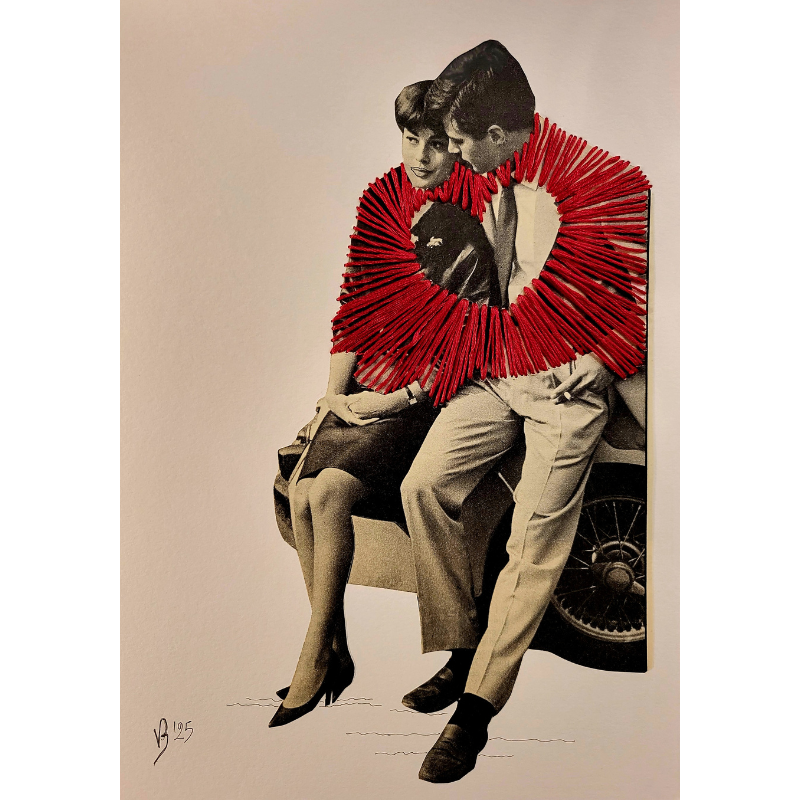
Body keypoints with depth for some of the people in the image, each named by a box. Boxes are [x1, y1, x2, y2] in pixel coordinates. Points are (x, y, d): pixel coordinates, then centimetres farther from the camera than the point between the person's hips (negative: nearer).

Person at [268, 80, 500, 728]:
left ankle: (316, 658, -5)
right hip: (364, 390, 6)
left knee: (328, 492, -24)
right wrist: (337, 390, 3)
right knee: (301, 495, -14)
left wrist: (386, 401, -13)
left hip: (420, 402, -5)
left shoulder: (469, 240, -6)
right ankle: (335, 650, 2)